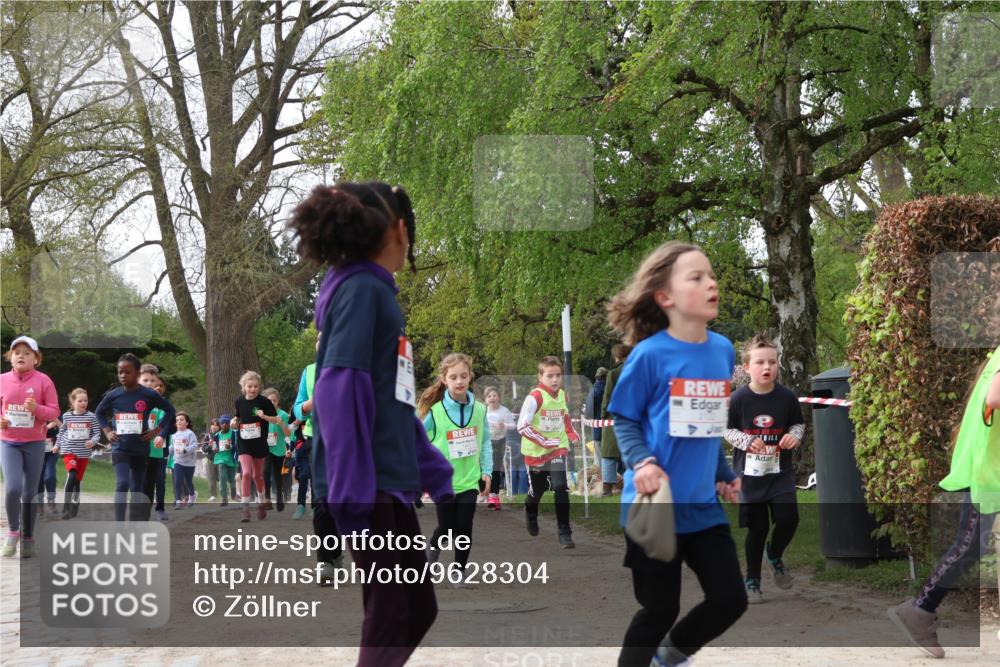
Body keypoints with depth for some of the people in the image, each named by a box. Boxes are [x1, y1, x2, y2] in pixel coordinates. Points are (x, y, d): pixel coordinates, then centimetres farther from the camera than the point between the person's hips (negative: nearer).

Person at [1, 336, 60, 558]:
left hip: (34, 443, 0)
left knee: (30, 492, 6)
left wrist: (37, 409, -22)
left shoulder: (43, 381, -5)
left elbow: (54, 411, -3)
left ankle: (27, 538, 18)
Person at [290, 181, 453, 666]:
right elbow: (340, 390, -21)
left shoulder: (375, 290, 15)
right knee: (396, 614, -4)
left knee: (412, 609, 15)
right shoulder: (361, 289, -12)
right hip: (371, 485, -9)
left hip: (388, 479, 9)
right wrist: (352, 494, -24)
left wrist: (439, 477, 24)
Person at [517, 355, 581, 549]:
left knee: (561, 488, -14)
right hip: (536, 451, -3)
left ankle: (564, 534, -7)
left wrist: (571, 433, 6)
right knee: (536, 491, 15)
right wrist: (544, 441, -24)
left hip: (558, 449, 3)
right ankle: (530, 514, 51)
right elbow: (522, 426, -20)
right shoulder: (535, 397, -18)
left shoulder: (562, 395, 1)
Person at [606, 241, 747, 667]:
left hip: (704, 504, 6)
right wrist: (642, 463, -22)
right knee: (660, 610, 4)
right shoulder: (650, 354, -13)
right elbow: (624, 420, -6)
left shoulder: (723, 350, 4)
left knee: (730, 600, 7)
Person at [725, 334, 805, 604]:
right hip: (750, 472, -1)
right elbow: (727, 429, 2)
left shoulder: (786, 397, -5)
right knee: (756, 527, 2)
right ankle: (752, 581, 19)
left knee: (788, 519, -11)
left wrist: (794, 435, -10)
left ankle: (775, 556, 23)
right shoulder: (739, 398, -9)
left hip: (780, 471, 1)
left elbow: (799, 423, 11)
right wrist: (746, 441, -15)